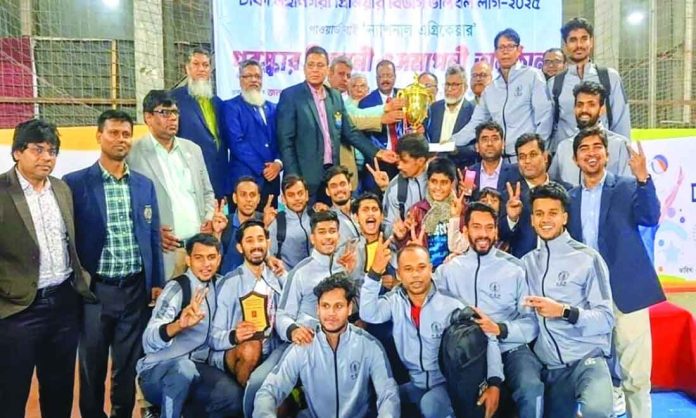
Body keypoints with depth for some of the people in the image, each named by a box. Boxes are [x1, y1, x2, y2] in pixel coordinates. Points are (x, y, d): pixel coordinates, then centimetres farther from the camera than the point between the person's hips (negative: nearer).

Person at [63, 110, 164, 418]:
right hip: (95, 289, -2)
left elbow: (153, 236, 9)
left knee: (129, 365, 13)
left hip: (136, 289, 3)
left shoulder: (144, 184, 7)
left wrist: (157, 282, 7)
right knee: (92, 366, 12)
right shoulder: (75, 183, -4)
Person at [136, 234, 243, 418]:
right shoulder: (177, 288, -15)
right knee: (184, 367, -36)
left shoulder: (218, 285, 2)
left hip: (197, 368, 5)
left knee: (233, 396, -20)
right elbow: (149, 341, -28)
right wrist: (179, 324, -48)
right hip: (158, 371, -5)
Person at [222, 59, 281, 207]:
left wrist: (278, 163, -9)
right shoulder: (231, 106, 1)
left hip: (271, 179, 5)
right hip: (245, 179, -5)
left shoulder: (272, 108, 18)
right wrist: (262, 168, -14)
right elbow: (236, 143, -10)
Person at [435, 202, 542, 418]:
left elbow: (531, 323, -1)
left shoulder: (515, 268, 5)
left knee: (531, 388, -31)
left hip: (510, 350, 0)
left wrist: (499, 329, -15)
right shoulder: (449, 269, 10)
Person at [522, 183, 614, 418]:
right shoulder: (527, 262, 10)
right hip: (549, 366, 4)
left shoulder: (587, 258, -3)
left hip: (586, 359, -4)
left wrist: (564, 311, -19)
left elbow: (606, 319, -6)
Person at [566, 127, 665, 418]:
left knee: (635, 374, 1)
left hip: (625, 290, -3)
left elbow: (651, 218, -16)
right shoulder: (570, 197, 11)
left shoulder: (627, 187, 2)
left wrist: (643, 178, -28)